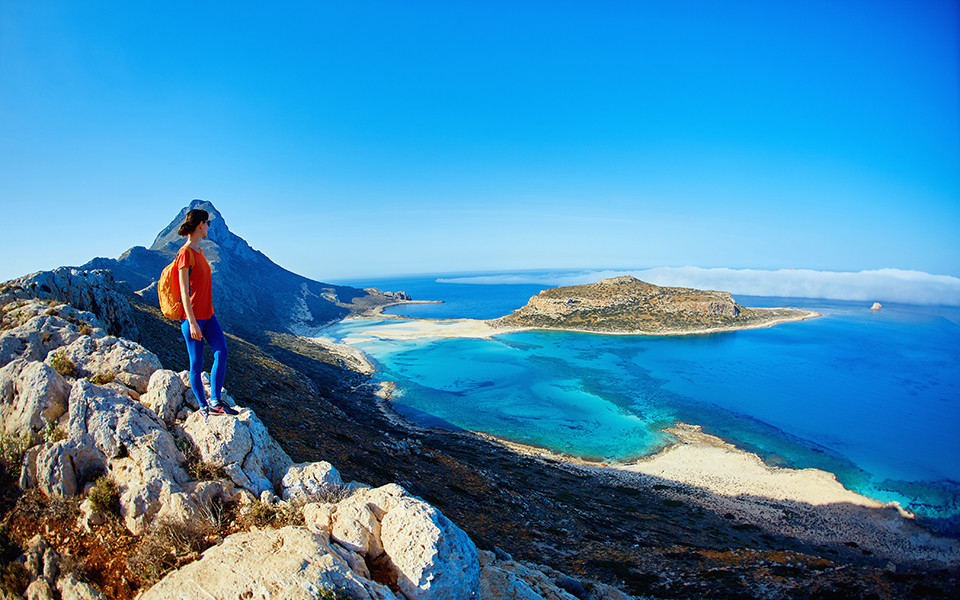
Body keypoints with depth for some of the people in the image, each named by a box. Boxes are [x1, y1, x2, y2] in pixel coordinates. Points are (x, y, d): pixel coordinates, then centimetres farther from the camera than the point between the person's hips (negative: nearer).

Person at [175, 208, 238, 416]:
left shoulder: (198, 251, 12)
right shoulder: (185, 254, -15)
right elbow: (184, 292, -18)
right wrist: (192, 323, -20)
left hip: (207, 315, 8)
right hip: (192, 316, -8)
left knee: (221, 352, -4)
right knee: (196, 365, 3)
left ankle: (215, 401, 3)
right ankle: (203, 407, 17)